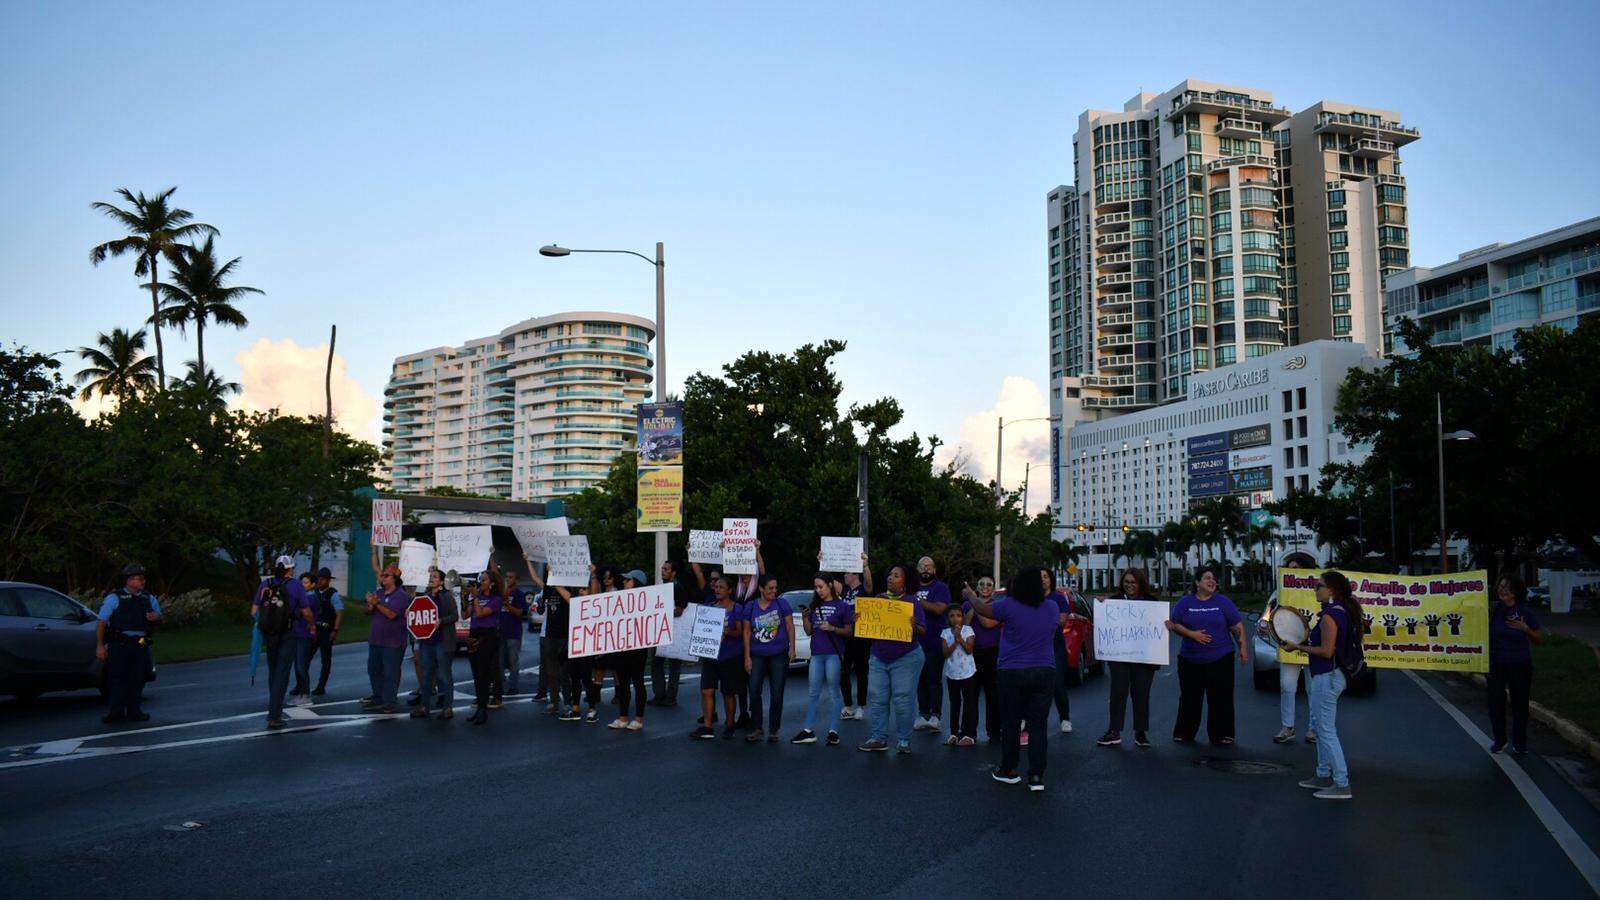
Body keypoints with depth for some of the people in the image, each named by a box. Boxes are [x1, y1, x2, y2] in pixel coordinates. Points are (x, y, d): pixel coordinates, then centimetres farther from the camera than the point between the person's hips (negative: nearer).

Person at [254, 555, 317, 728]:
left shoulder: (264, 584, 0)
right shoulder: (295, 585, -9)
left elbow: (254, 610, 2)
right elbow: (306, 611, -5)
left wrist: (259, 622, 21)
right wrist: (312, 625, 13)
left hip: (269, 635, 4)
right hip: (289, 636, -4)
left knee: (272, 672, 19)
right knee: (282, 674, -2)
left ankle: (275, 710, 31)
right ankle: (274, 717, -6)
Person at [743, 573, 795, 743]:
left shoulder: (782, 603, -1)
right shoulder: (750, 606, 2)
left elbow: (790, 627, 2)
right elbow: (747, 632, 4)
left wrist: (792, 648, -7)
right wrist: (747, 657, 0)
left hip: (779, 655, -1)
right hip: (757, 656, 1)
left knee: (776, 694, 3)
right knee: (754, 692, -3)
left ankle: (773, 730, 13)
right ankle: (756, 728, 10)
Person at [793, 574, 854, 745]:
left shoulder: (841, 606, -1)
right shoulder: (814, 606, 13)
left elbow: (849, 632, -1)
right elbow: (809, 632, 14)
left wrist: (832, 628, -16)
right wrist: (805, 618, -3)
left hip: (833, 654, -5)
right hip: (816, 654, 5)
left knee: (833, 692, 0)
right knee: (813, 693, 6)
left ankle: (833, 731, 3)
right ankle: (808, 731, 8)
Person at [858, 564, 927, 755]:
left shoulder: (912, 601, -4)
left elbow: (923, 631, -7)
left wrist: (914, 627, -29)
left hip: (906, 658, -4)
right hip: (879, 658, 5)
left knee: (903, 700, -4)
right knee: (877, 699, 3)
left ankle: (903, 740, 6)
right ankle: (879, 738, 10)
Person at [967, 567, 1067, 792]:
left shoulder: (1009, 606, -10)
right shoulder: (1052, 608, 3)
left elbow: (982, 609, 6)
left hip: (1013, 673, -3)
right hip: (1045, 672, 3)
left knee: (1010, 723, 10)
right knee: (1039, 725, 5)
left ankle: (1008, 770, 20)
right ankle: (1036, 776, 2)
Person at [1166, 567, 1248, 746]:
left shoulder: (1223, 602, 4)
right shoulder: (1185, 602, 5)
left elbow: (1237, 627, 6)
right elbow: (1174, 624, 2)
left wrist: (1243, 647, -2)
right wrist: (1191, 634, -12)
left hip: (1220, 658, -1)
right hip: (1190, 660, 1)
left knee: (1221, 698, -2)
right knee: (1190, 698, 6)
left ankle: (1221, 735, 8)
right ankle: (1184, 733, 18)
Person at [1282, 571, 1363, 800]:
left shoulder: (1330, 616, -20)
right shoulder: (1341, 612, 11)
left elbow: (1326, 651, -23)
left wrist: (1299, 647, -14)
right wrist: (1307, 640, 12)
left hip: (1327, 678, -11)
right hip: (1329, 675, 11)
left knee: (1326, 730, -6)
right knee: (1321, 727, 20)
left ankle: (1342, 785, -3)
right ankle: (1324, 776, 29)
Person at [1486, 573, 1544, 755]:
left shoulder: (1526, 613, -3)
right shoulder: (1492, 611, -2)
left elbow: (1540, 640, 1)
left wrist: (1525, 629, -16)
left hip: (1520, 665, 0)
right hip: (1496, 664, 1)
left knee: (1520, 703, 6)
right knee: (1495, 701, 3)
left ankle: (1519, 743, 22)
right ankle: (1499, 740, 20)